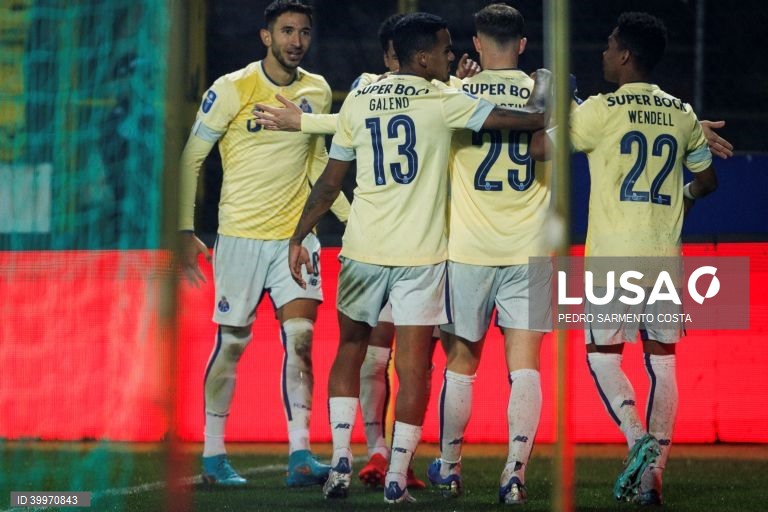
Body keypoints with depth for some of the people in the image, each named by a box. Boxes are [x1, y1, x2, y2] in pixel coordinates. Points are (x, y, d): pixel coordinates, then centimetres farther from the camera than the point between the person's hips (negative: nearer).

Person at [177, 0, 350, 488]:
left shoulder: (317, 91, 6)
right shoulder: (231, 90, -8)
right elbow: (191, 159, -3)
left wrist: (350, 214, 16)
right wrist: (186, 232, -8)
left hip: (297, 233, 3)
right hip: (241, 233, -3)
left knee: (301, 337, -8)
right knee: (232, 343, 3)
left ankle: (300, 455, -10)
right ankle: (213, 455, 14)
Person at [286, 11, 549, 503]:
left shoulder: (358, 101, 5)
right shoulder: (443, 101, -7)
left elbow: (331, 181, 7)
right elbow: (534, 118, -10)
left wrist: (300, 236, 12)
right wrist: (544, 83, 10)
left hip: (364, 249, 4)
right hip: (420, 254, -4)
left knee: (349, 351, 19)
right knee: (414, 365, 2)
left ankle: (341, 460, 8)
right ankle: (396, 479, 0)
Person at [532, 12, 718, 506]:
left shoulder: (602, 110, -8)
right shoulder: (682, 114, 7)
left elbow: (539, 146, -8)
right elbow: (707, 178, 18)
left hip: (613, 255, -4)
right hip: (665, 255, 4)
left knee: (602, 354, 9)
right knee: (662, 361, 8)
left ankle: (639, 439, -13)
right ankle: (652, 474, 5)